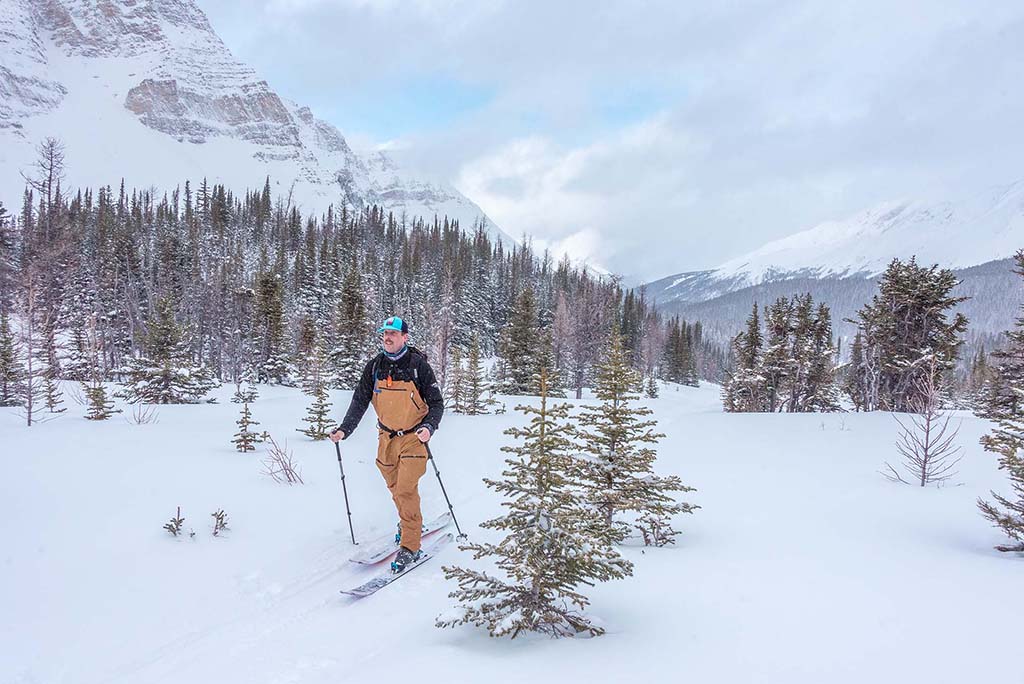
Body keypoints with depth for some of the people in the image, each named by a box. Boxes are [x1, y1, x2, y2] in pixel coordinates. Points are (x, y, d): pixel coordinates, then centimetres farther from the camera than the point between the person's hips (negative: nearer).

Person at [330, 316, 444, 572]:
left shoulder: (418, 365, -10)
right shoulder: (374, 366, 0)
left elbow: (436, 403, -7)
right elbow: (360, 401, 0)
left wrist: (429, 427, -24)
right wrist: (344, 429, -12)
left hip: (414, 437, -4)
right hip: (387, 437, 4)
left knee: (406, 490, -13)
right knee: (394, 488, 15)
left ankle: (410, 546, -3)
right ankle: (409, 522, 42)